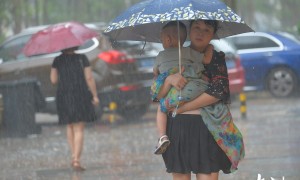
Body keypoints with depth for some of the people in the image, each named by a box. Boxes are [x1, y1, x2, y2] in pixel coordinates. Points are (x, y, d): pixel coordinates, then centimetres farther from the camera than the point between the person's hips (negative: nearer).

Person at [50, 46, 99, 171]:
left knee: (70, 126, 23)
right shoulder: (82, 58, -5)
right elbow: (89, 78, -7)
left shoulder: (57, 60, 0)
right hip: (80, 96, -2)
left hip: (64, 97, 2)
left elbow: (53, 80, 1)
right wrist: (95, 95, 1)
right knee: (79, 130, -2)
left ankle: (74, 156, 21)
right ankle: (76, 160, -14)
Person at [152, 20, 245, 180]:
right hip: (177, 128, 3)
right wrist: (169, 80, -16)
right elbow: (158, 96, 6)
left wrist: (182, 108, -10)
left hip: (206, 128, -3)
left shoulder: (216, 58, 6)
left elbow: (218, 91, -10)